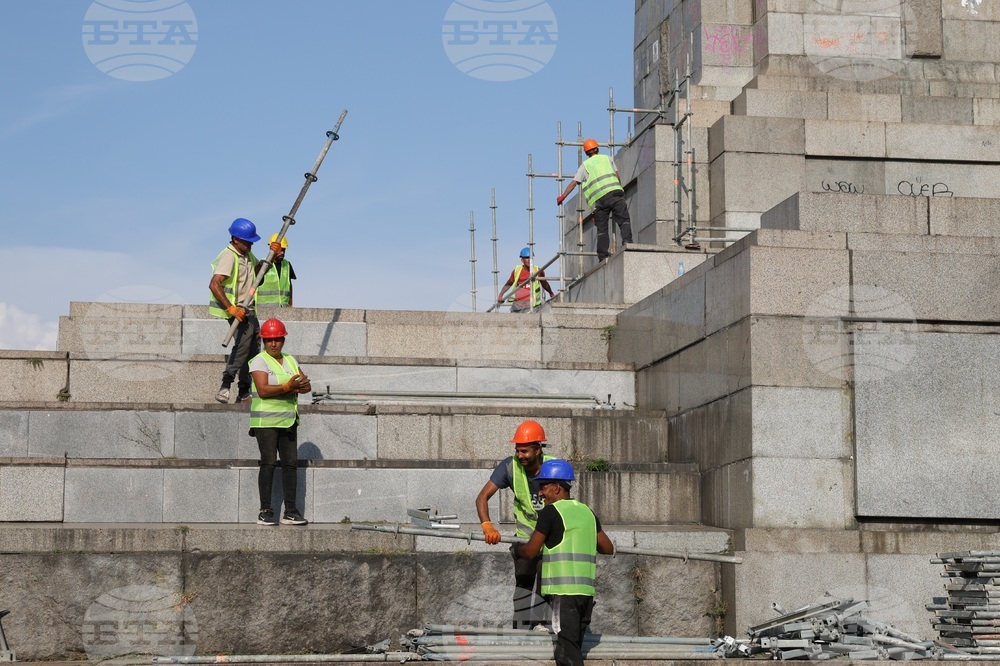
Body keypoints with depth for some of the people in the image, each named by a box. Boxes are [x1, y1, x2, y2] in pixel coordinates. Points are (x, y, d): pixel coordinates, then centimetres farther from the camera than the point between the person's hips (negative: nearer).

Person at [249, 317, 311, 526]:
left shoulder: (290, 361, 13)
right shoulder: (260, 361, -6)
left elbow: (306, 386, 6)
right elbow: (263, 390, -19)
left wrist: (295, 388, -15)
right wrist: (287, 387, -25)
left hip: (288, 420, 6)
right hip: (266, 420, -6)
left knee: (291, 463, 2)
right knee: (269, 463, -9)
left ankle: (290, 512, 3)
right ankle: (265, 512, -7)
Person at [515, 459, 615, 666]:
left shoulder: (551, 511, -6)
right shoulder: (587, 512, 15)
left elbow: (531, 551, -5)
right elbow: (608, 548, 18)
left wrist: (516, 549, 16)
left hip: (563, 590, -7)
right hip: (586, 590, 7)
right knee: (574, 649, 13)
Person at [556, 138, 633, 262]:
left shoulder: (585, 165, 17)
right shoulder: (607, 158, 18)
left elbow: (574, 182, 11)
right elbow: (618, 176, 18)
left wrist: (562, 196, 17)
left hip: (599, 199, 1)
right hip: (615, 193, -1)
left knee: (602, 228, 5)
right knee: (624, 220, -4)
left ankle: (603, 255, 1)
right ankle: (626, 240, -28)